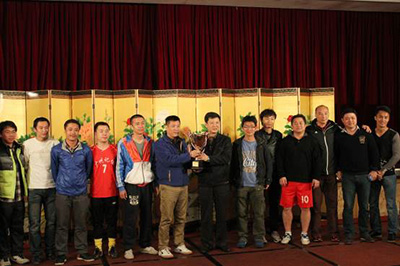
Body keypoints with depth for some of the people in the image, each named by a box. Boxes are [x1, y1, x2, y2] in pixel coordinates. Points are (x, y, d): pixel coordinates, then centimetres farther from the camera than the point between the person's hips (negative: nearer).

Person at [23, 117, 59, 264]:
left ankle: (50, 250, 21)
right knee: (34, 223, -1)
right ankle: (36, 254, 9)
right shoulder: (27, 144, 1)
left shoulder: (55, 143, 4)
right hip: (34, 188, -2)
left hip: (51, 187, 2)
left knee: (51, 221, 8)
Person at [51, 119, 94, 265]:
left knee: (81, 224, 8)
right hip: (62, 193, -1)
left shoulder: (86, 150, 0)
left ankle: (82, 251, 20)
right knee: (62, 225, 4)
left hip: (81, 193, 1)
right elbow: (54, 169, 9)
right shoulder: (56, 150, -2)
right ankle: (61, 253, 15)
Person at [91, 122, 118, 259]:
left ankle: (112, 246, 19)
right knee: (97, 221, 7)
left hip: (112, 192, 1)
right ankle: (98, 247, 18)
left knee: (112, 220, 8)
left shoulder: (115, 150, 3)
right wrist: (87, 189, 1)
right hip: (96, 193, -1)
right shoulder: (91, 151, -1)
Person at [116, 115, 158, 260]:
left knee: (147, 217, 10)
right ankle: (128, 248, 10)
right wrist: (121, 187, -6)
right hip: (131, 186, -3)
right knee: (130, 218, -1)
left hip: (148, 185, 4)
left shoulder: (150, 143, 6)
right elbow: (119, 167, -2)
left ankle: (145, 245, 23)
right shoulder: (123, 143, -4)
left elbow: (154, 164, 12)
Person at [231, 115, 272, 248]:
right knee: (242, 212, 5)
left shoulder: (261, 144, 4)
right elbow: (232, 164, 6)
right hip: (242, 184, 1)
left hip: (257, 184, 0)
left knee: (259, 212, 1)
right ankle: (242, 236, 15)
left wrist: (267, 180, 3)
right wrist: (233, 180, 2)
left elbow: (268, 163, 7)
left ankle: (259, 236, 13)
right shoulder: (237, 144, 4)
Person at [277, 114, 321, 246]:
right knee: (287, 207, 2)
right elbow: (279, 160, 5)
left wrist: (316, 177, -1)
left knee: (305, 208, 2)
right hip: (288, 180, 0)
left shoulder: (311, 141, 7)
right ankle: (287, 233, 17)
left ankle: (304, 234, 17)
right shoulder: (285, 141, 7)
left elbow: (316, 161, 6)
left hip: (306, 181, 0)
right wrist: (281, 175, -4)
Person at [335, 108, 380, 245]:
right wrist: (338, 170, 4)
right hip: (347, 176, -1)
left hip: (365, 175, 1)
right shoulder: (339, 137, 2)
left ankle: (364, 233, 19)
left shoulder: (366, 135, 3)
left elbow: (374, 153, 7)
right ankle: (348, 234, 5)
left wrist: (374, 170, 2)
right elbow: (335, 155, 9)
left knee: (364, 206, 8)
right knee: (348, 206, -1)